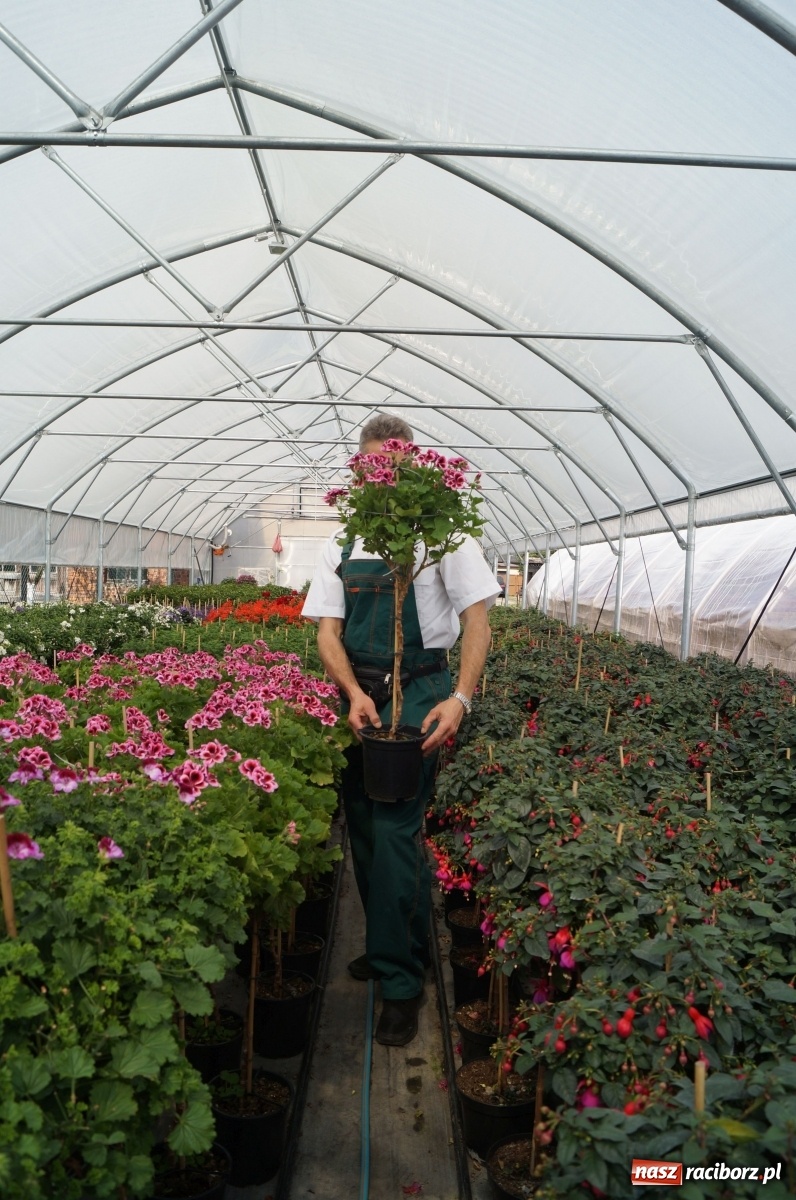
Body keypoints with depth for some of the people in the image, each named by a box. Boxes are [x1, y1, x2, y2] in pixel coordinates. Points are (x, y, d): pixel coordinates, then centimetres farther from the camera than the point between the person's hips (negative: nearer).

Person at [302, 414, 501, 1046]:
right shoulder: (343, 542, 9)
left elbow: (477, 620, -7)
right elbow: (328, 629, 5)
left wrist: (461, 698, -21)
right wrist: (353, 692, -13)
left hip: (419, 690, -5)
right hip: (357, 691, 6)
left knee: (395, 828, -10)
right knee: (362, 823, 14)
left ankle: (401, 980, 5)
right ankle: (392, 946, 34)